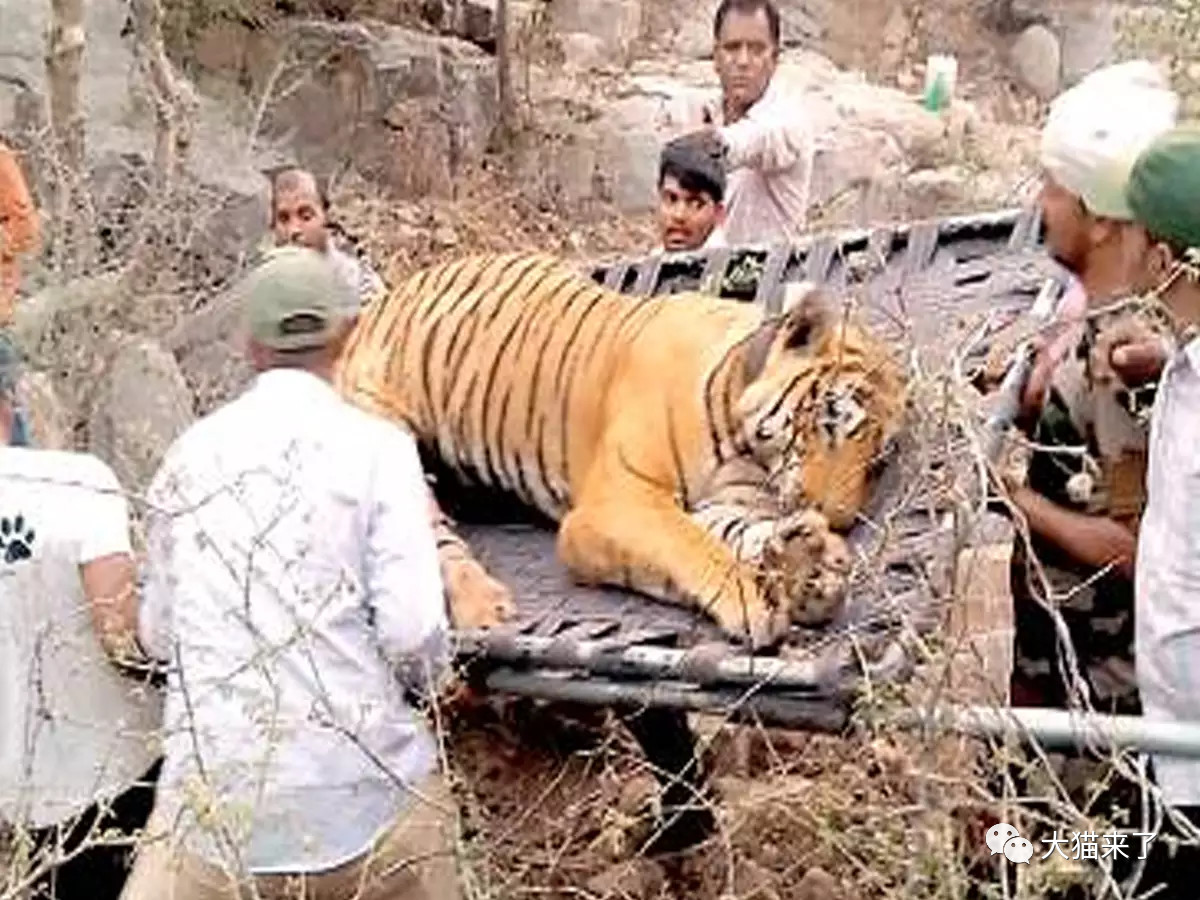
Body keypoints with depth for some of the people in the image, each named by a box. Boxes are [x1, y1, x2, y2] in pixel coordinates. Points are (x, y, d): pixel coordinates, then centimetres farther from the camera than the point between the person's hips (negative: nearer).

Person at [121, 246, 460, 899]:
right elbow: (412, 629, -12)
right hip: (356, 780, -2)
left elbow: (157, 633, 9)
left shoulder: (190, 453, 5)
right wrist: (424, 683, 10)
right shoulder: (376, 447, -5)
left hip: (215, 788, 2)